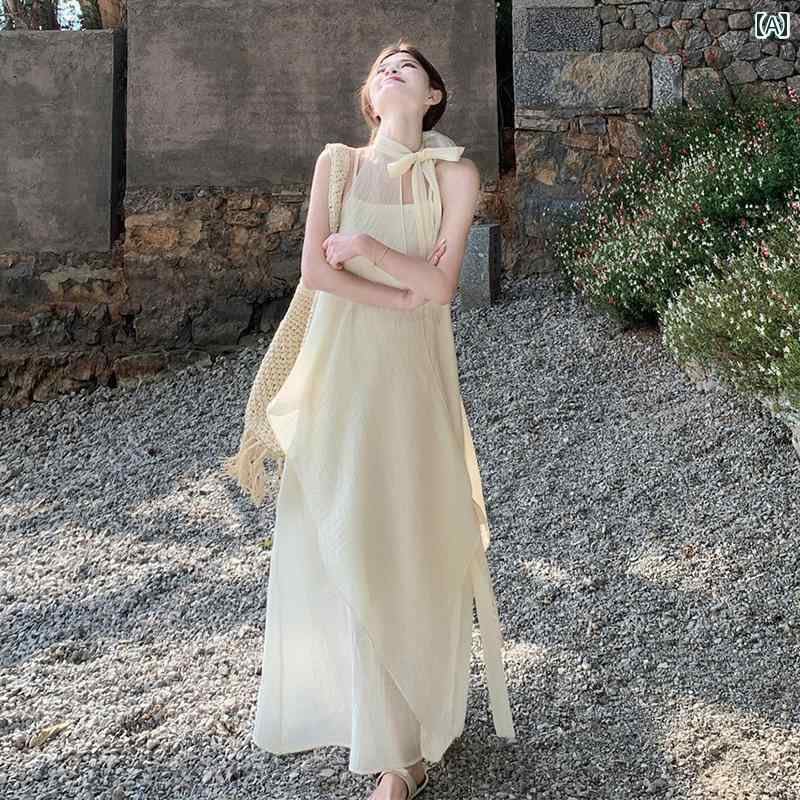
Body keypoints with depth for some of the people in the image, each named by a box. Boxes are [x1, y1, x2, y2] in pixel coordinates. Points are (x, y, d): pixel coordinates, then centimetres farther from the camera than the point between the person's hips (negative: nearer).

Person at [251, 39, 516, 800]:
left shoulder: (454, 174, 2)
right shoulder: (338, 162, 7)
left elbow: (441, 284, -6)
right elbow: (315, 269, -4)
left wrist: (365, 244, -11)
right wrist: (404, 296, -8)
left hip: (412, 372, -1)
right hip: (339, 366, 2)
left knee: (413, 540, -1)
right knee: (339, 536, 2)